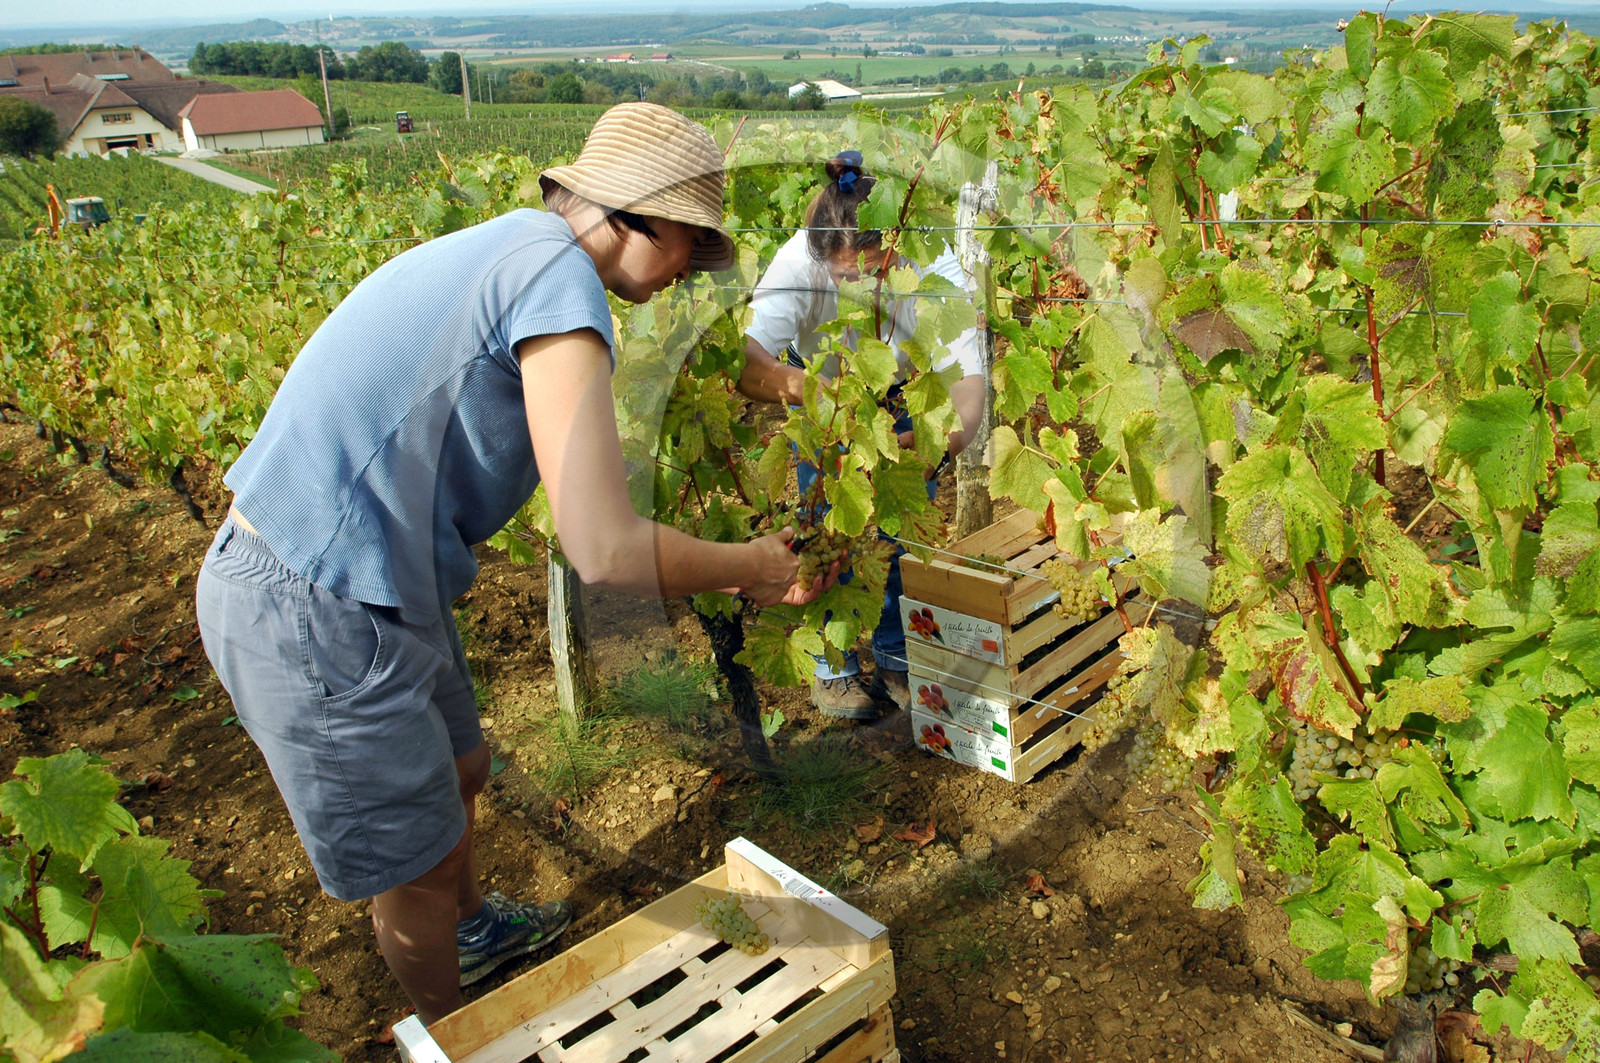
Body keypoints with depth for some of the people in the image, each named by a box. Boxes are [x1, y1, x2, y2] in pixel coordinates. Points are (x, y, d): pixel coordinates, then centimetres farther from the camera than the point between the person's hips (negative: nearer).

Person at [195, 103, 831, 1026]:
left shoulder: (507, 247, 10)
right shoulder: (558, 276, -22)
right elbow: (606, 552, -28)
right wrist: (753, 567, -10)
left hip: (357, 576, 10)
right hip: (317, 612, -10)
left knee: (460, 771, 29)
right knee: (418, 857, 12)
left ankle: (472, 930, 58)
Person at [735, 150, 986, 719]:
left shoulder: (937, 272, -36)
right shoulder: (798, 263, -38)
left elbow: (968, 380, -42)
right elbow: (746, 362, -49)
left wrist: (943, 439, -63)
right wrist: (808, 389, -69)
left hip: (909, 394, 1)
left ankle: (897, 658, 18)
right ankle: (834, 666, 11)